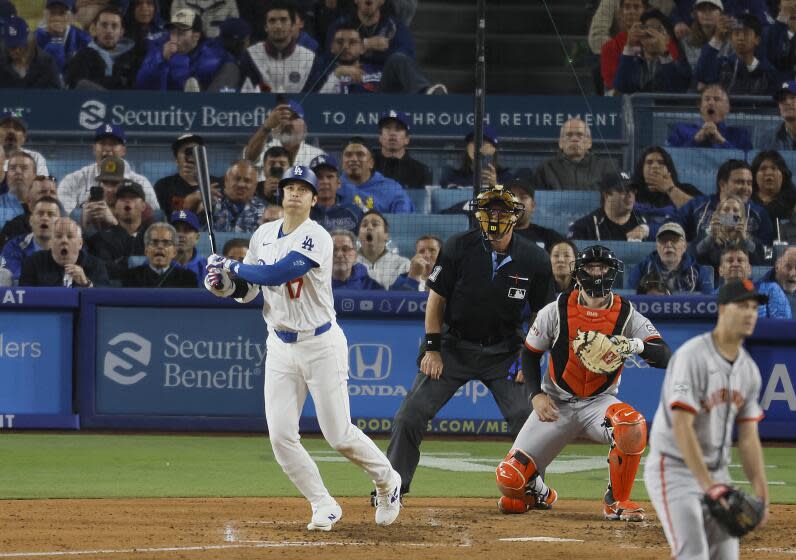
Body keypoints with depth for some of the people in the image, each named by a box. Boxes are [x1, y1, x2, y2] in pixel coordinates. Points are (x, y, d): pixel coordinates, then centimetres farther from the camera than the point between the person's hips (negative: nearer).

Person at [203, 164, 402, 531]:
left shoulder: (317, 238, -16)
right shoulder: (263, 235, 6)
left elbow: (277, 273, -28)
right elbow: (249, 290, 12)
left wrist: (232, 267, -16)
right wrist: (225, 284, -10)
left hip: (321, 345, -6)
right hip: (280, 346, 6)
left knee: (339, 436, -3)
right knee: (281, 437, -6)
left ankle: (387, 482, 24)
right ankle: (324, 507, 7)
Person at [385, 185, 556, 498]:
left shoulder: (534, 260, -8)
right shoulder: (458, 248, -11)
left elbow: (541, 314, 3)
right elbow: (436, 298, -3)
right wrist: (432, 348, -6)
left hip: (502, 351, 0)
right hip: (454, 346, 0)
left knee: (526, 418, -12)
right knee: (410, 415, -6)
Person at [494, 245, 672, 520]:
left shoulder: (626, 315, -8)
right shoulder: (556, 311, -5)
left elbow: (665, 356, -18)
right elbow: (530, 354, 7)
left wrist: (636, 345, -38)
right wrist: (536, 395, -7)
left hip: (599, 402, 0)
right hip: (557, 404, 0)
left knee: (632, 425, -37)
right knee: (509, 479, -14)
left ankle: (617, 501, -15)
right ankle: (539, 493, 26)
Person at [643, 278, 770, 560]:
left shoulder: (749, 370, 5)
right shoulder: (692, 357, -19)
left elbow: (748, 437, 8)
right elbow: (681, 427, -26)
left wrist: (761, 494, -2)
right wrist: (709, 486, -31)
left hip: (716, 471, 8)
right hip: (675, 470, -8)